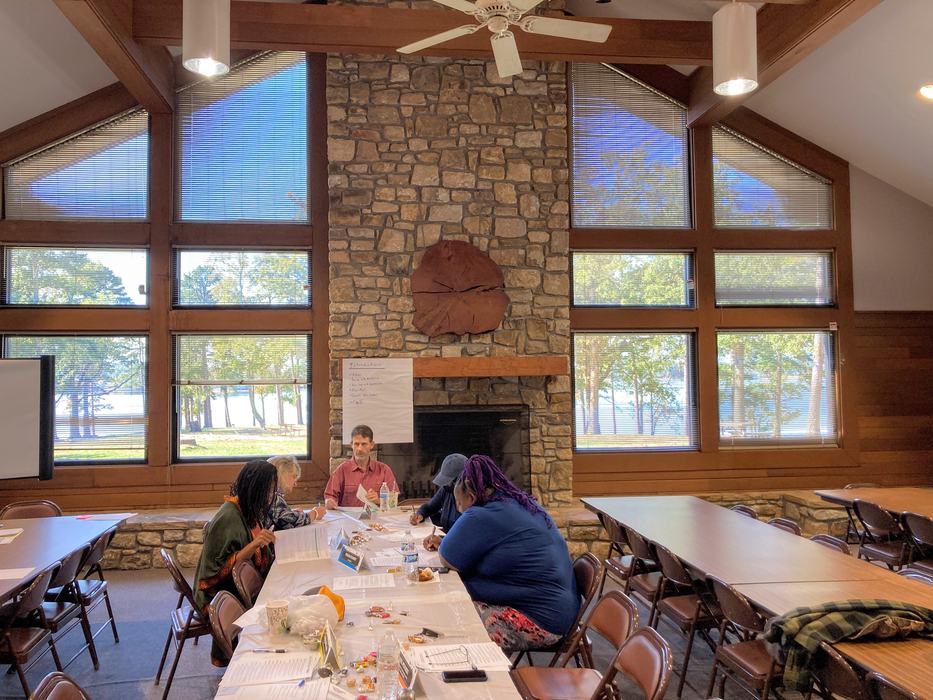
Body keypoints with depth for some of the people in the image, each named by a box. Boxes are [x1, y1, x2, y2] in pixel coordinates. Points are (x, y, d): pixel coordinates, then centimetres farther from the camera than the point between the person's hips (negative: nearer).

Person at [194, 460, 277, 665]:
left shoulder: (247, 510, 5)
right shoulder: (228, 518, -20)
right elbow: (219, 570, -21)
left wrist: (266, 540, -1)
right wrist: (254, 545, -28)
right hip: (220, 596, -8)